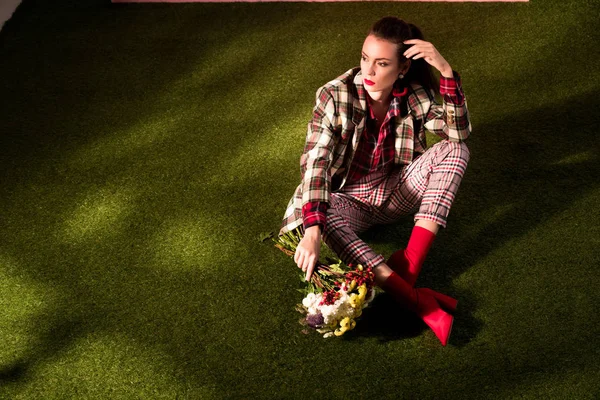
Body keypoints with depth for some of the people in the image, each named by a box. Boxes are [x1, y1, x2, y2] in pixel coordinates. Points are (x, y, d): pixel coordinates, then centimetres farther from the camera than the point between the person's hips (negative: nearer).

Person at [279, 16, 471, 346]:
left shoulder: (414, 95, -10)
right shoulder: (335, 96, -21)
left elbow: (458, 133, -19)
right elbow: (315, 163, -31)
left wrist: (446, 71, -31)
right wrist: (311, 232, -45)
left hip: (395, 192, 3)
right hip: (349, 199, -3)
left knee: (454, 150, -19)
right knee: (325, 219, -38)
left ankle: (409, 263, -29)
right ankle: (416, 300, -46)